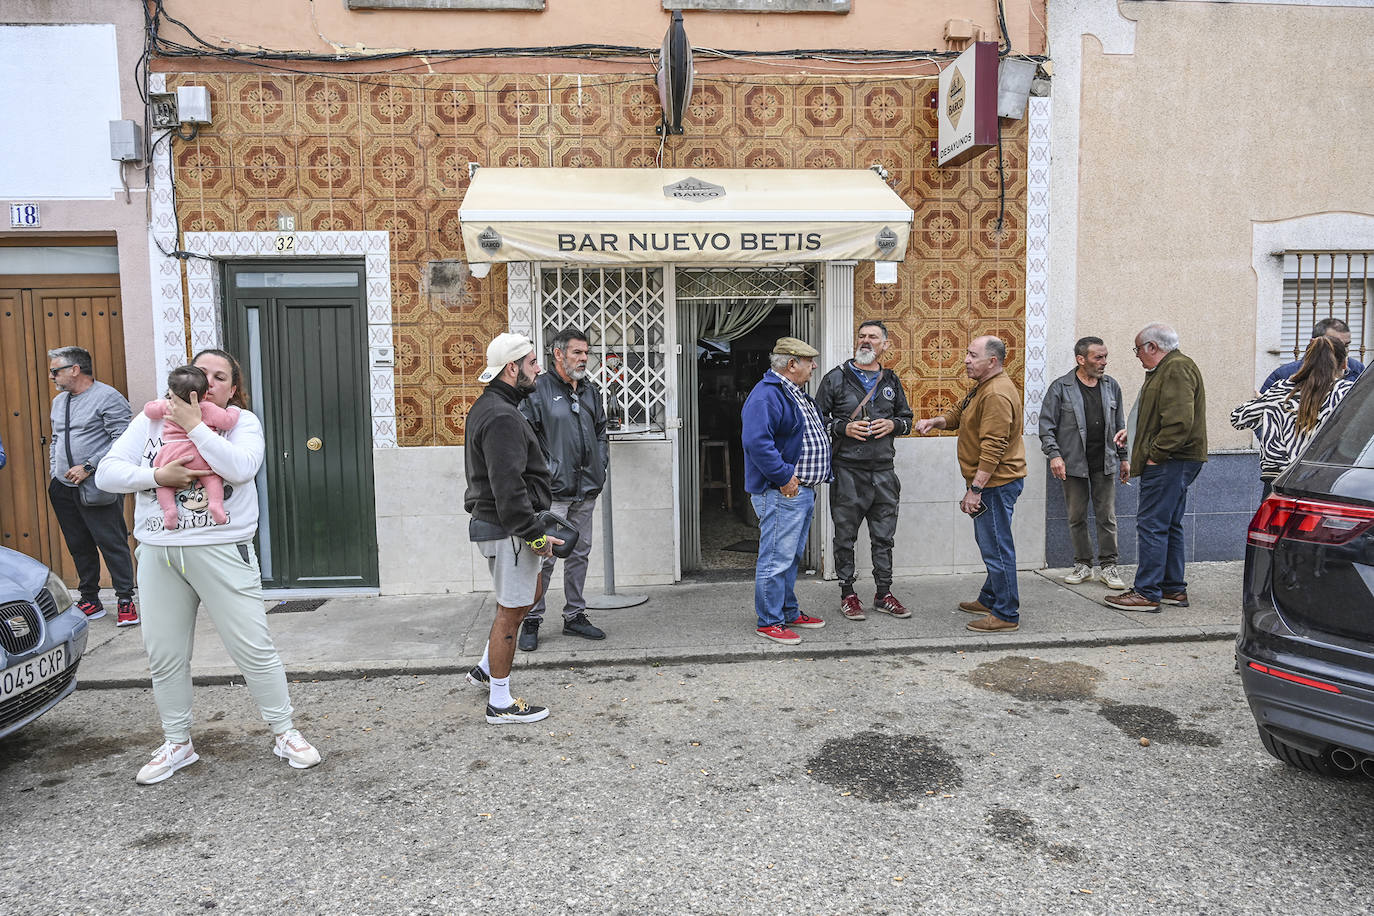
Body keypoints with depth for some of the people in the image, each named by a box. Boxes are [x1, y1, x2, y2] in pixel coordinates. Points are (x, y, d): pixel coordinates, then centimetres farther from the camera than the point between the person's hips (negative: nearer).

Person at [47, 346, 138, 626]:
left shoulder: (108, 397, -9)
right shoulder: (59, 402, 18)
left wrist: (88, 467, -17)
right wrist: (55, 472, 16)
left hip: (96, 488, -8)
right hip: (65, 488, 8)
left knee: (112, 544, -5)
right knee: (79, 546, 12)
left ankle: (125, 600, 2)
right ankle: (90, 600, 21)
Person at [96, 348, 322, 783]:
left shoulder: (242, 421, 2)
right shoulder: (153, 419, 10)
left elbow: (241, 467, -18)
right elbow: (107, 472, 5)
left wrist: (194, 425, -15)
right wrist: (157, 476, -12)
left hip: (221, 551, -4)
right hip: (158, 554, 4)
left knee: (254, 648, -2)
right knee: (164, 656, 11)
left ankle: (285, 733, 13)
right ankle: (177, 743, 29)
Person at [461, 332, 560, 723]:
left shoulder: (488, 407, 14)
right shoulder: (502, 417, -21)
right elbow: (508, 486, -27)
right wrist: (534, 534, -21)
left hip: (491, 519, 11)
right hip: (508, 529, -11)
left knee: (528, 595, 23)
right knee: (511, 610, -1)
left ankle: (486, 669, 32)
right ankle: (500, 703, 10)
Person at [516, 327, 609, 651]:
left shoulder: (590, 391, 15)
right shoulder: (538, 390, -6)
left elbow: (601, 431, 25)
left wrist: (600, 465, 12)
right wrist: (547, 471, -14)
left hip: (587, 491, 7)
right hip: (553, 493, -7)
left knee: (580, 553, 13)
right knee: (544, 557, -5)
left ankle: (574, 616, 25)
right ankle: (531, 621, 8)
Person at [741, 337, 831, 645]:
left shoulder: (797, 394, 18)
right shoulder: (766, 395, -16)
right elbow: (757, 442, -28)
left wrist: (813, 480, 19)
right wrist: (785, 477, -24)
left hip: (803, 492, 11)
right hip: (782, 493, -11)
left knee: (792, 557, 18)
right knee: (776, 559, -4)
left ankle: (789, 612, 29)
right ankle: (769, 622, 5)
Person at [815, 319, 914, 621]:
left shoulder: (891, 381, 13)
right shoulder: (836, 378, 0)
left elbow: (906, 418, 20)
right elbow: (817, 417, 1)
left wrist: (893, 424, -2)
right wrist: (844, 428, -15)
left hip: (883, 471, 4)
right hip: (847, 471, -3)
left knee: (884, 536, 10)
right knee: (845, 536, 4)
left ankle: (883, 594, 22)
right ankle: (847, 594, 17)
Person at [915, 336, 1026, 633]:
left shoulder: (997, 394, -21)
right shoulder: (982, 387, 14)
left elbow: (993, 447, -26)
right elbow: (958, 414, 22)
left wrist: (975, 489, -25)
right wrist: (934, 421, -1)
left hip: (996, 482, -11)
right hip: (989, 482, 11)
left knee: (996, 547, -5)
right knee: (988, 542, 20)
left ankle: (1006, 615, 3)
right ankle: (990, 600, 34)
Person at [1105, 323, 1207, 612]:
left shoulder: (1177, 369, -15)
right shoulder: (1167, 369, 20)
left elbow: (1179, 421, -24)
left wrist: (1155, 454, -20)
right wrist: (1133, 433, 20)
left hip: (1169, 462, -11)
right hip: (1173, 462, 11)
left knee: (1151, 525, -8)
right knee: (1169, 526, 15)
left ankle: (1146, 593, -5)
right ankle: (1174, 588, 23)